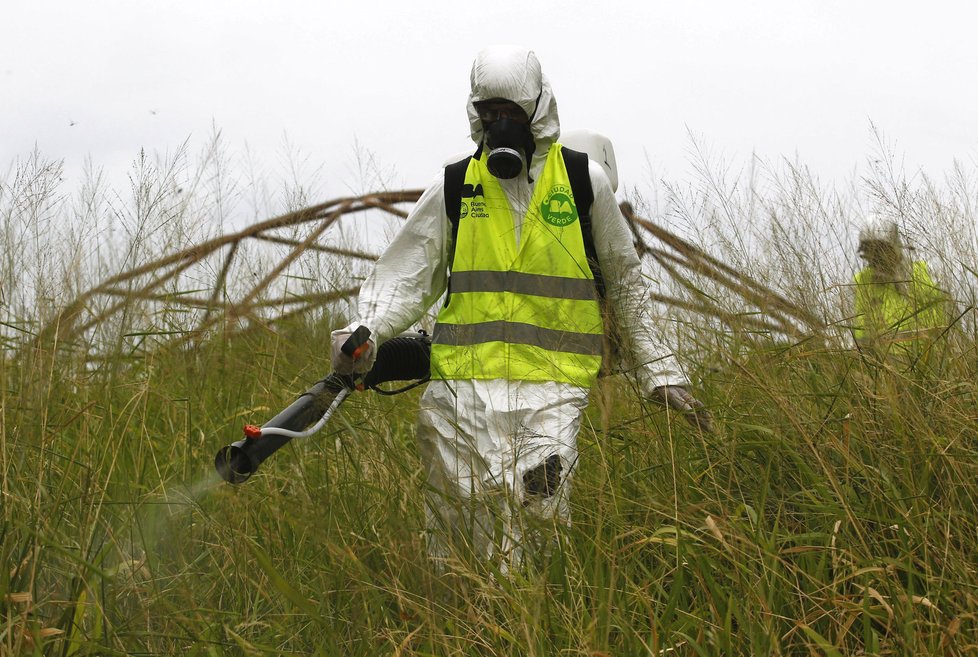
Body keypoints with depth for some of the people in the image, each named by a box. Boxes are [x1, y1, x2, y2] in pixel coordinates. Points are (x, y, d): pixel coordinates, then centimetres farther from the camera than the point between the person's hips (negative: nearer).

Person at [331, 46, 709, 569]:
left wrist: (659, 374, 14)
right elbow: (406, 277, 6)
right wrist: (365, 331, -13)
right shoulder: (455, 187, 9)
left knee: (541, 509, -18)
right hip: (465, 384, 1)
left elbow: (625, 285, 14)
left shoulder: (584, 181, 6)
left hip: (552, 387, -1)